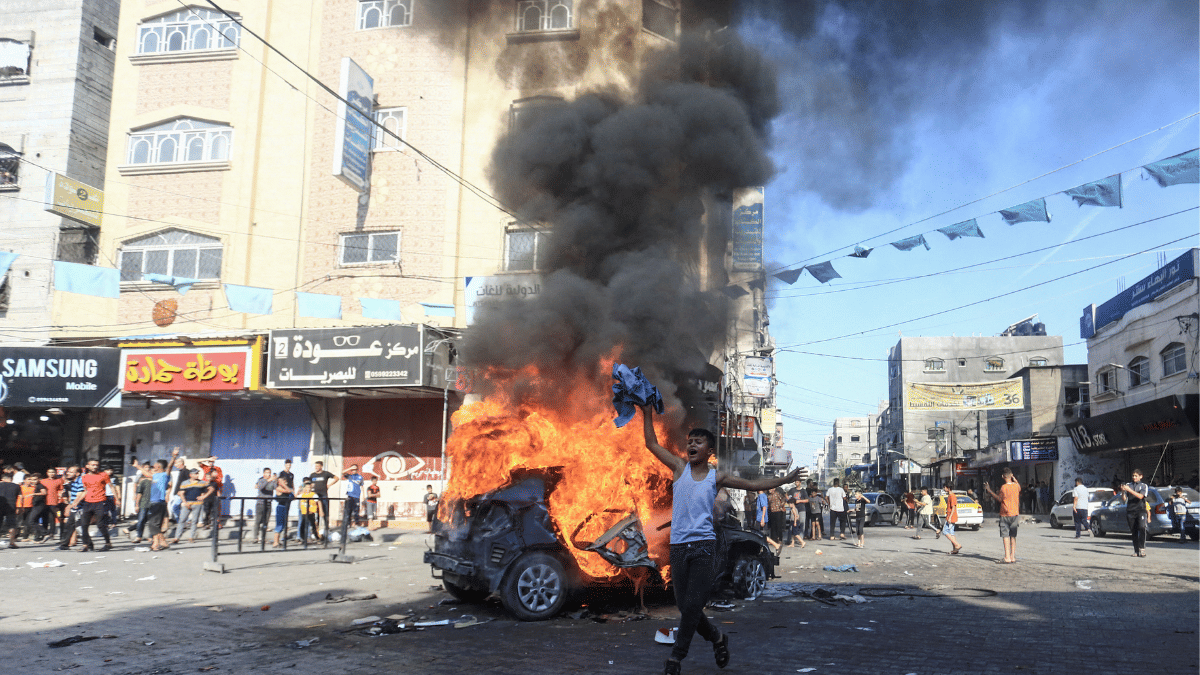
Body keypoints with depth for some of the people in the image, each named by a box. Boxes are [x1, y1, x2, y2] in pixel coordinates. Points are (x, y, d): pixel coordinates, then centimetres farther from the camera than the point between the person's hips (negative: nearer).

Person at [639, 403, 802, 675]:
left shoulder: (717, 477, 8)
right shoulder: (679, 467, 10)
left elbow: (754, 484, 13)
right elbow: (652, 443, 13)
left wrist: (784, 479, 9)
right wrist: (648, 414, 11)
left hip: (703, 544, -2)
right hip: (678, 545, 2)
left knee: (693, 605, -8)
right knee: (684, 605, 5)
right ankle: (716, 638, 28)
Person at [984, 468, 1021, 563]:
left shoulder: (1003, 487, -15)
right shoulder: (1017, 486, 0)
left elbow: (999, 499, -4)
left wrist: (989, 490, 2)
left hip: (1005, 514, -5)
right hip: (1015, 514, 5)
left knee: (1005, 536, -2)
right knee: (1013, 536, 11)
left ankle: (1007, 557, -7)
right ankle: (1013, 557, 11)